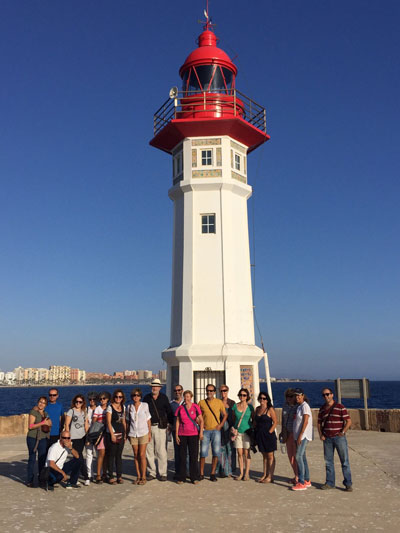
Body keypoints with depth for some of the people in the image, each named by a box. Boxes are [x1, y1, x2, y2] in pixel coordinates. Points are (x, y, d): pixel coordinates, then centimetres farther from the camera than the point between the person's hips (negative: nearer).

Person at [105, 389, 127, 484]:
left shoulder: (123, 407, 10)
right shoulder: (110, 407, -7)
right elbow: (108, 422, -11)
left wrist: (125, 433, 12)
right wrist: (112, 435, -15)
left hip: (121, 434, 5)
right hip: (111, 434, -5)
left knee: (119, 455, 9)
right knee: (111, 456, 1)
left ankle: (119, 476, 15)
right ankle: (111, 477, 10)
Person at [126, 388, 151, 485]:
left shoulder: (145, 406, -1)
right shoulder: (129, 407, 4)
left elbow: (149, 420, 3)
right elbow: (127, 421, 12)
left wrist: (149, 433, 0)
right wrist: (127, 434, 10)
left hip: (143, 433, -2)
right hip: (133, 434, 2)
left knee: (142, 455, -5)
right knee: (136, 455, 5)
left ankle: (143, 477, 5)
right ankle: (138, 476, 16)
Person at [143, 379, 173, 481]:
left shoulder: (164, 398, 5)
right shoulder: (146, 398, 8)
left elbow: (169, 411, 9)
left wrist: (170, 423, 2)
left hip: (160, 427, -2)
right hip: (148, 427, 2)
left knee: (161, 451, -3)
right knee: (148, 451, 5)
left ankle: (163, 473, 5)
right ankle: (151, 473, 16)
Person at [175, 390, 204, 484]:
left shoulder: (195, 407, -2)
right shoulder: (180, 408, 3)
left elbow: (201, 421, 2)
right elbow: (177, 422, 6)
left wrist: (201, 432, -6)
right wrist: (176, 435, 3)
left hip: (193, 434, -1)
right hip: (182, 434, 1)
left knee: (194, 456, 2)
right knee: (182, 456, 5)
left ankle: (194, 477, 12)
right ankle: (181, 477, 15)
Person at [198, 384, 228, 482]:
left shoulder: (219, 402, 4)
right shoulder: (201, 402, 5)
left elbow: (225, 415, 11)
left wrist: (220, 425, -1)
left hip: (216, 430, 0)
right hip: (205, 430, 0)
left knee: (216, 452, -2)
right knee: (203, 452, -3)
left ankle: (213, 474, 10)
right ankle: (201, 473, 9)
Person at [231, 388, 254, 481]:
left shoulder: (250, 407, -3)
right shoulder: (235, 406, 3)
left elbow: (253, 419, 5)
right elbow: (233, 419, 12)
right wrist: (233, 428, -1)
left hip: (247, 432, -2)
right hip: (238, 432, 2)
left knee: (246, 453, 1)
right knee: (240, 453, 6)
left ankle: (247, 473, 12)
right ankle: (241, 473, 16)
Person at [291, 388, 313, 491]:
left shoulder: (305, 406, -12)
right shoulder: (299, 406, 16)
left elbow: (305, 422, -18)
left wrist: (300, 435, -22)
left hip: (304, 436, -9)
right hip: (298, 436, 9)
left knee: (299, 457, -14)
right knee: (302, 457, 13)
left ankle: (301, 483, -13)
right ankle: (307, 480, 21)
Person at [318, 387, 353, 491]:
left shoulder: (340, 407, -6)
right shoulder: (322, 409, 9)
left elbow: (348, 421, -6)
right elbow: (319, 423, 17)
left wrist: (343, 432, -15)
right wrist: (321, 434, 4)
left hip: (339, 438, -4)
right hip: (327, 439, 5)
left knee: (344, 461, -1)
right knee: (328, 461, 8)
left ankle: (348, 483, 8)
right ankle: (330, 483, 18)